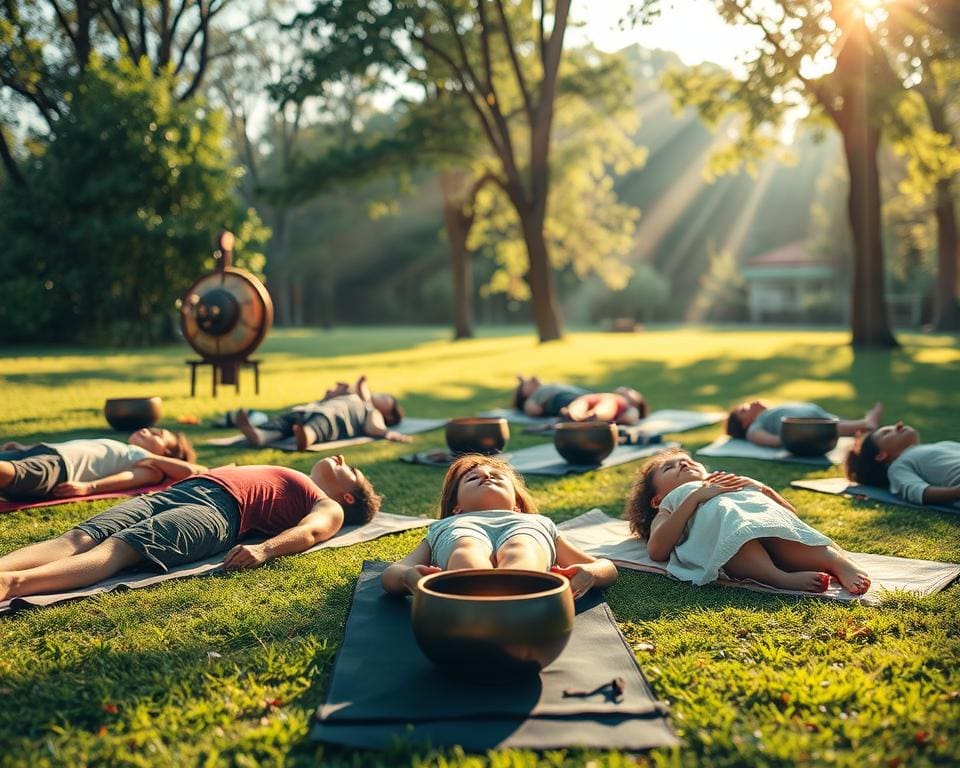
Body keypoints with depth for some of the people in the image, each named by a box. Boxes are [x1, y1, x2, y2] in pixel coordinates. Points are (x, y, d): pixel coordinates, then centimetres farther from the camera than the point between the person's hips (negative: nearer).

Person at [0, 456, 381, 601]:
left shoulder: (330, 508, 17)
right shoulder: (287, 479, 42)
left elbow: (310, 530, -6)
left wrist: (264, 549, -28)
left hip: (221, 508, -7)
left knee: (124, 547, -33)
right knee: (82, 537, -20)